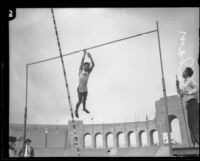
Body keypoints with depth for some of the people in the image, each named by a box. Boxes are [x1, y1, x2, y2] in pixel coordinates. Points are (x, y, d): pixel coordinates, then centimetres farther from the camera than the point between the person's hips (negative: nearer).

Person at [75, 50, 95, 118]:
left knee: (84, 99, 23)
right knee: (80, 101, 4)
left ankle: (84, 108, 50)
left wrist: (90, 57, -25)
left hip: (85, 89, 4)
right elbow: (82, 62, -22)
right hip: (80, 89, -4)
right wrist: (84, 54, -29)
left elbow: (93, 65, -15)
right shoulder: (81, 70, -10)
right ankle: (76, 111, 29)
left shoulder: (88, 71, -3)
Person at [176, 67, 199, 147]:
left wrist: (187, 93, -18)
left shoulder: (190, 80, -2)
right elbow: (181, 95, 23)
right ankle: (195, 143, 3)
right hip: (188, 105, 9)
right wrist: (177, 86, 13)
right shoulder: (184, 84, 23)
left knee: (195, 123, -14)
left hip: (193, 103, -9)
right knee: (191, 125, 4)